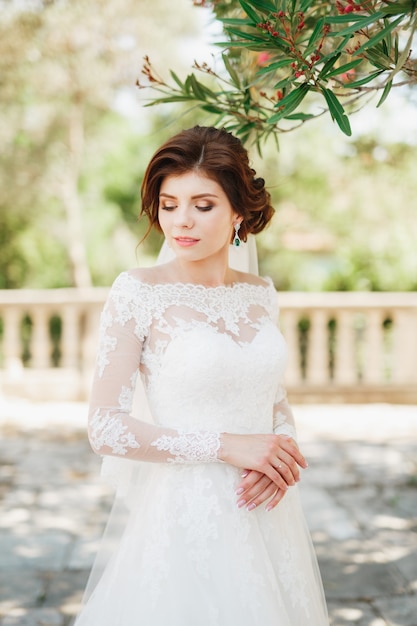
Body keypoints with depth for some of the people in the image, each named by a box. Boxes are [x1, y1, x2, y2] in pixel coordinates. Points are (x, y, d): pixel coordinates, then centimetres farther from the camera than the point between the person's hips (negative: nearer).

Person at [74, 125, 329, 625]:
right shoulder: (139, 292, -11)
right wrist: (227, 446, -18)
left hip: (265, 515, 5)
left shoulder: (261, 294, 3)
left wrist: (283, 456, -7)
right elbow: (105, 429, -14)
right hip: (185, 516, -5)